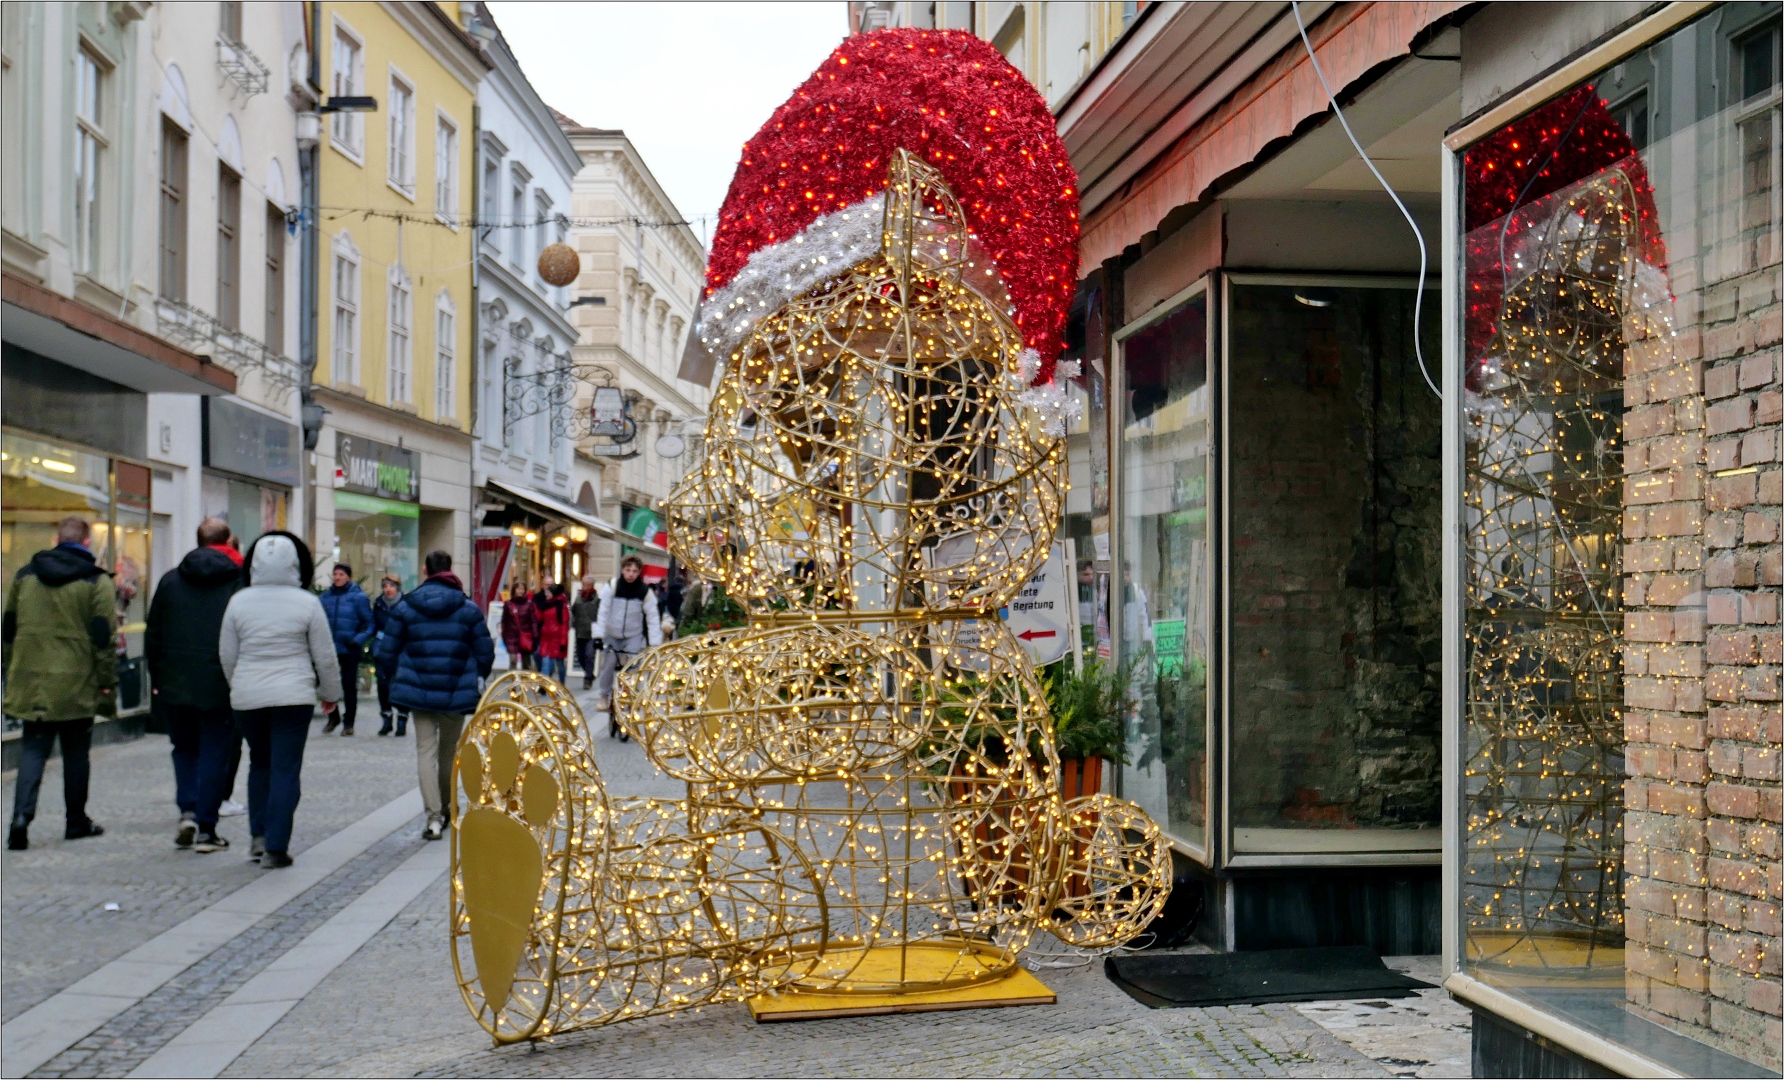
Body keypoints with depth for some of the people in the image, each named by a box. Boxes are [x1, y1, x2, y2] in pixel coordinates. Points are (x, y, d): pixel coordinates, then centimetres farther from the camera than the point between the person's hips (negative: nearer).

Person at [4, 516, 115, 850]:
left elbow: (8, 630, 14)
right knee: (76, 753, 9)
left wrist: (14, 672, 21)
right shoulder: (96, 581, -6)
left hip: (31, 683, 3)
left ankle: (22, 815, -12)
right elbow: (104, 638, -9)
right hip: (76, 685, -3)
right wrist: (107, 684, -3)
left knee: (32, 750, 6)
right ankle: (77, 821, 18)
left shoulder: (24, 575, 9)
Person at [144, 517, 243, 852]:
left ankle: (188, 811, 2)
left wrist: (157, 678, 15)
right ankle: (206, 829, 3)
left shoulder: (170, 580, 6)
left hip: (176, 684, 3)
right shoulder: (241, 580, -3)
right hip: (220, 685, -3)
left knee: (184, 749, 19)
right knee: (214, 754, 3)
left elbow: (153, 634, 8)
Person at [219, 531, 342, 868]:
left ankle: (258, 835, 18)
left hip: (247, 698, 3)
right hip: (293, 696, -3)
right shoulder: (307, 603, -6)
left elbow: (227, 655, 8)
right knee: (286, 770, 2)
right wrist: (331, 695, 13)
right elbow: (325, 657, -1)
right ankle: (275, 849, 1)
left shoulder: (238, 601, 1)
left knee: (260, 764, 21)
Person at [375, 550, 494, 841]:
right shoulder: (468, 608, 0)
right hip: (457, 693, 1)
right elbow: (485, 654, 0)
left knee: (426, 751, 1)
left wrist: (400, 679, 19)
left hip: (418, 691, -1)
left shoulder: (405, 606, 0)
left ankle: (434, 816, -11)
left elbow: (387, 652, 1)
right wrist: (475, 680, 19)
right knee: (449, 752, 16)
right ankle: (446, 809, 29)